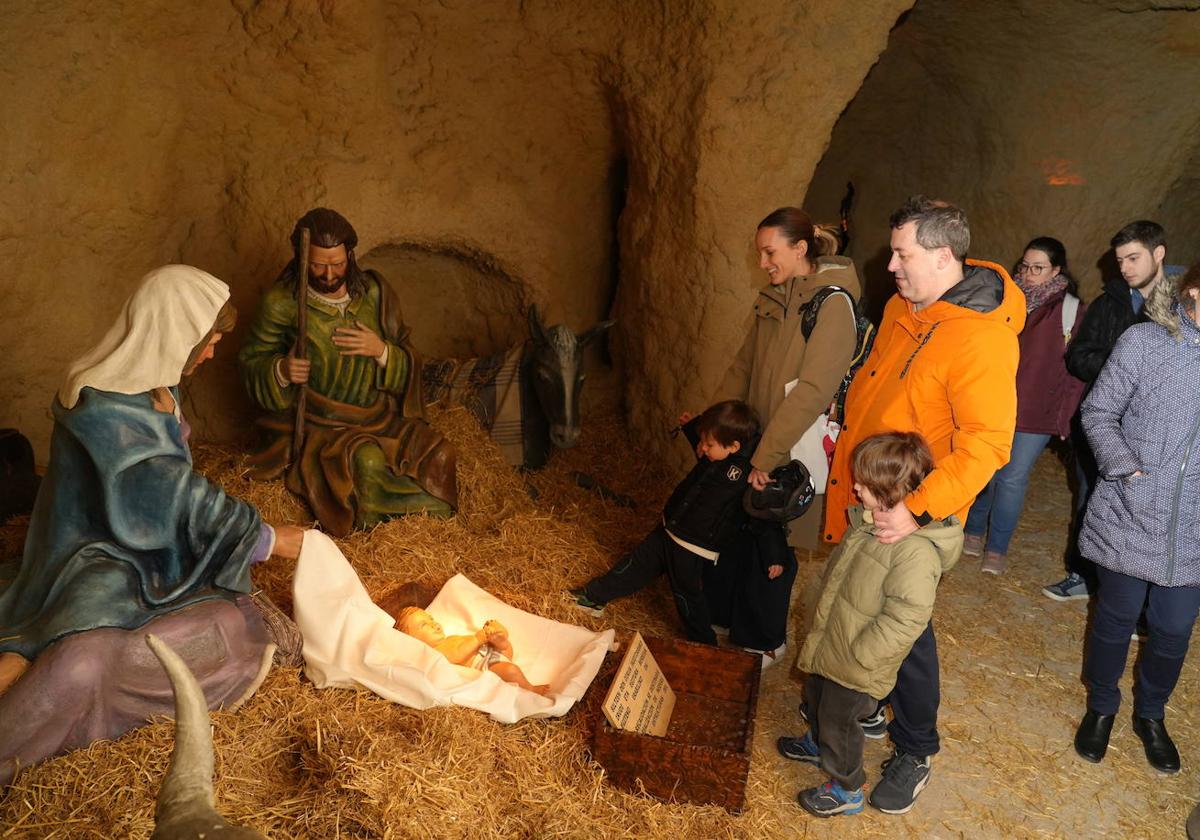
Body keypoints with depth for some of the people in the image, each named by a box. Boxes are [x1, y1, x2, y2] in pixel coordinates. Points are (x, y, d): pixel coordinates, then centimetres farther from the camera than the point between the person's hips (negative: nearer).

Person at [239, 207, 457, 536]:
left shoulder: (373, 292, 1)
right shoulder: (282, 302, -7)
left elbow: (408, 365, 6)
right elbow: (250, 361, 3)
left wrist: (381, 350, -17)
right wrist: (281, 371, -20)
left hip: (377, 415, 4)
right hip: (316, 422, -3)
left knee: (437, 453, -17)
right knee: (368, 462, -32)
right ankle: (372, 533, -3)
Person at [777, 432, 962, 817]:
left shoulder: (915, 551, -34)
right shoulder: (870, 519, -6)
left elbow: (904, 620, -33)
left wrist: (857, 656, -25)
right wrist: (821, 632, 14)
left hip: (855, 668, -8)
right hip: (828, 646, 8)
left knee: (839, 723, 15)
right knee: (816, 699, 32)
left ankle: (846, 790, 41)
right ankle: (816, 743, 62)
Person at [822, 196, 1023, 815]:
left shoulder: (981, 338, -23)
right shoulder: (901, 309, 4)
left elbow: (987, 443, -28)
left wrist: (918, 510, -33)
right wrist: (847, 451, 18)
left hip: (910, 520, -7)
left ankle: (914, 753, 29)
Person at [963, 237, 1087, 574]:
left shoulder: (1072, 309, -4)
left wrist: (1064, 415, -7)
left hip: (1037, 414, -2)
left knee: (1012, 479, 1)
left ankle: (997, 549, 15)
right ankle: (974, 532, 30)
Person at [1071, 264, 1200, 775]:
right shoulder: (1144, 341, -12)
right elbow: (1098, 412, -4)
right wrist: (1124, 466, -17)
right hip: (1130, 515, -2)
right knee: (1117, 616, 14)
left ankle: (1150, 714, 40)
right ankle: (1101, 707, 37)